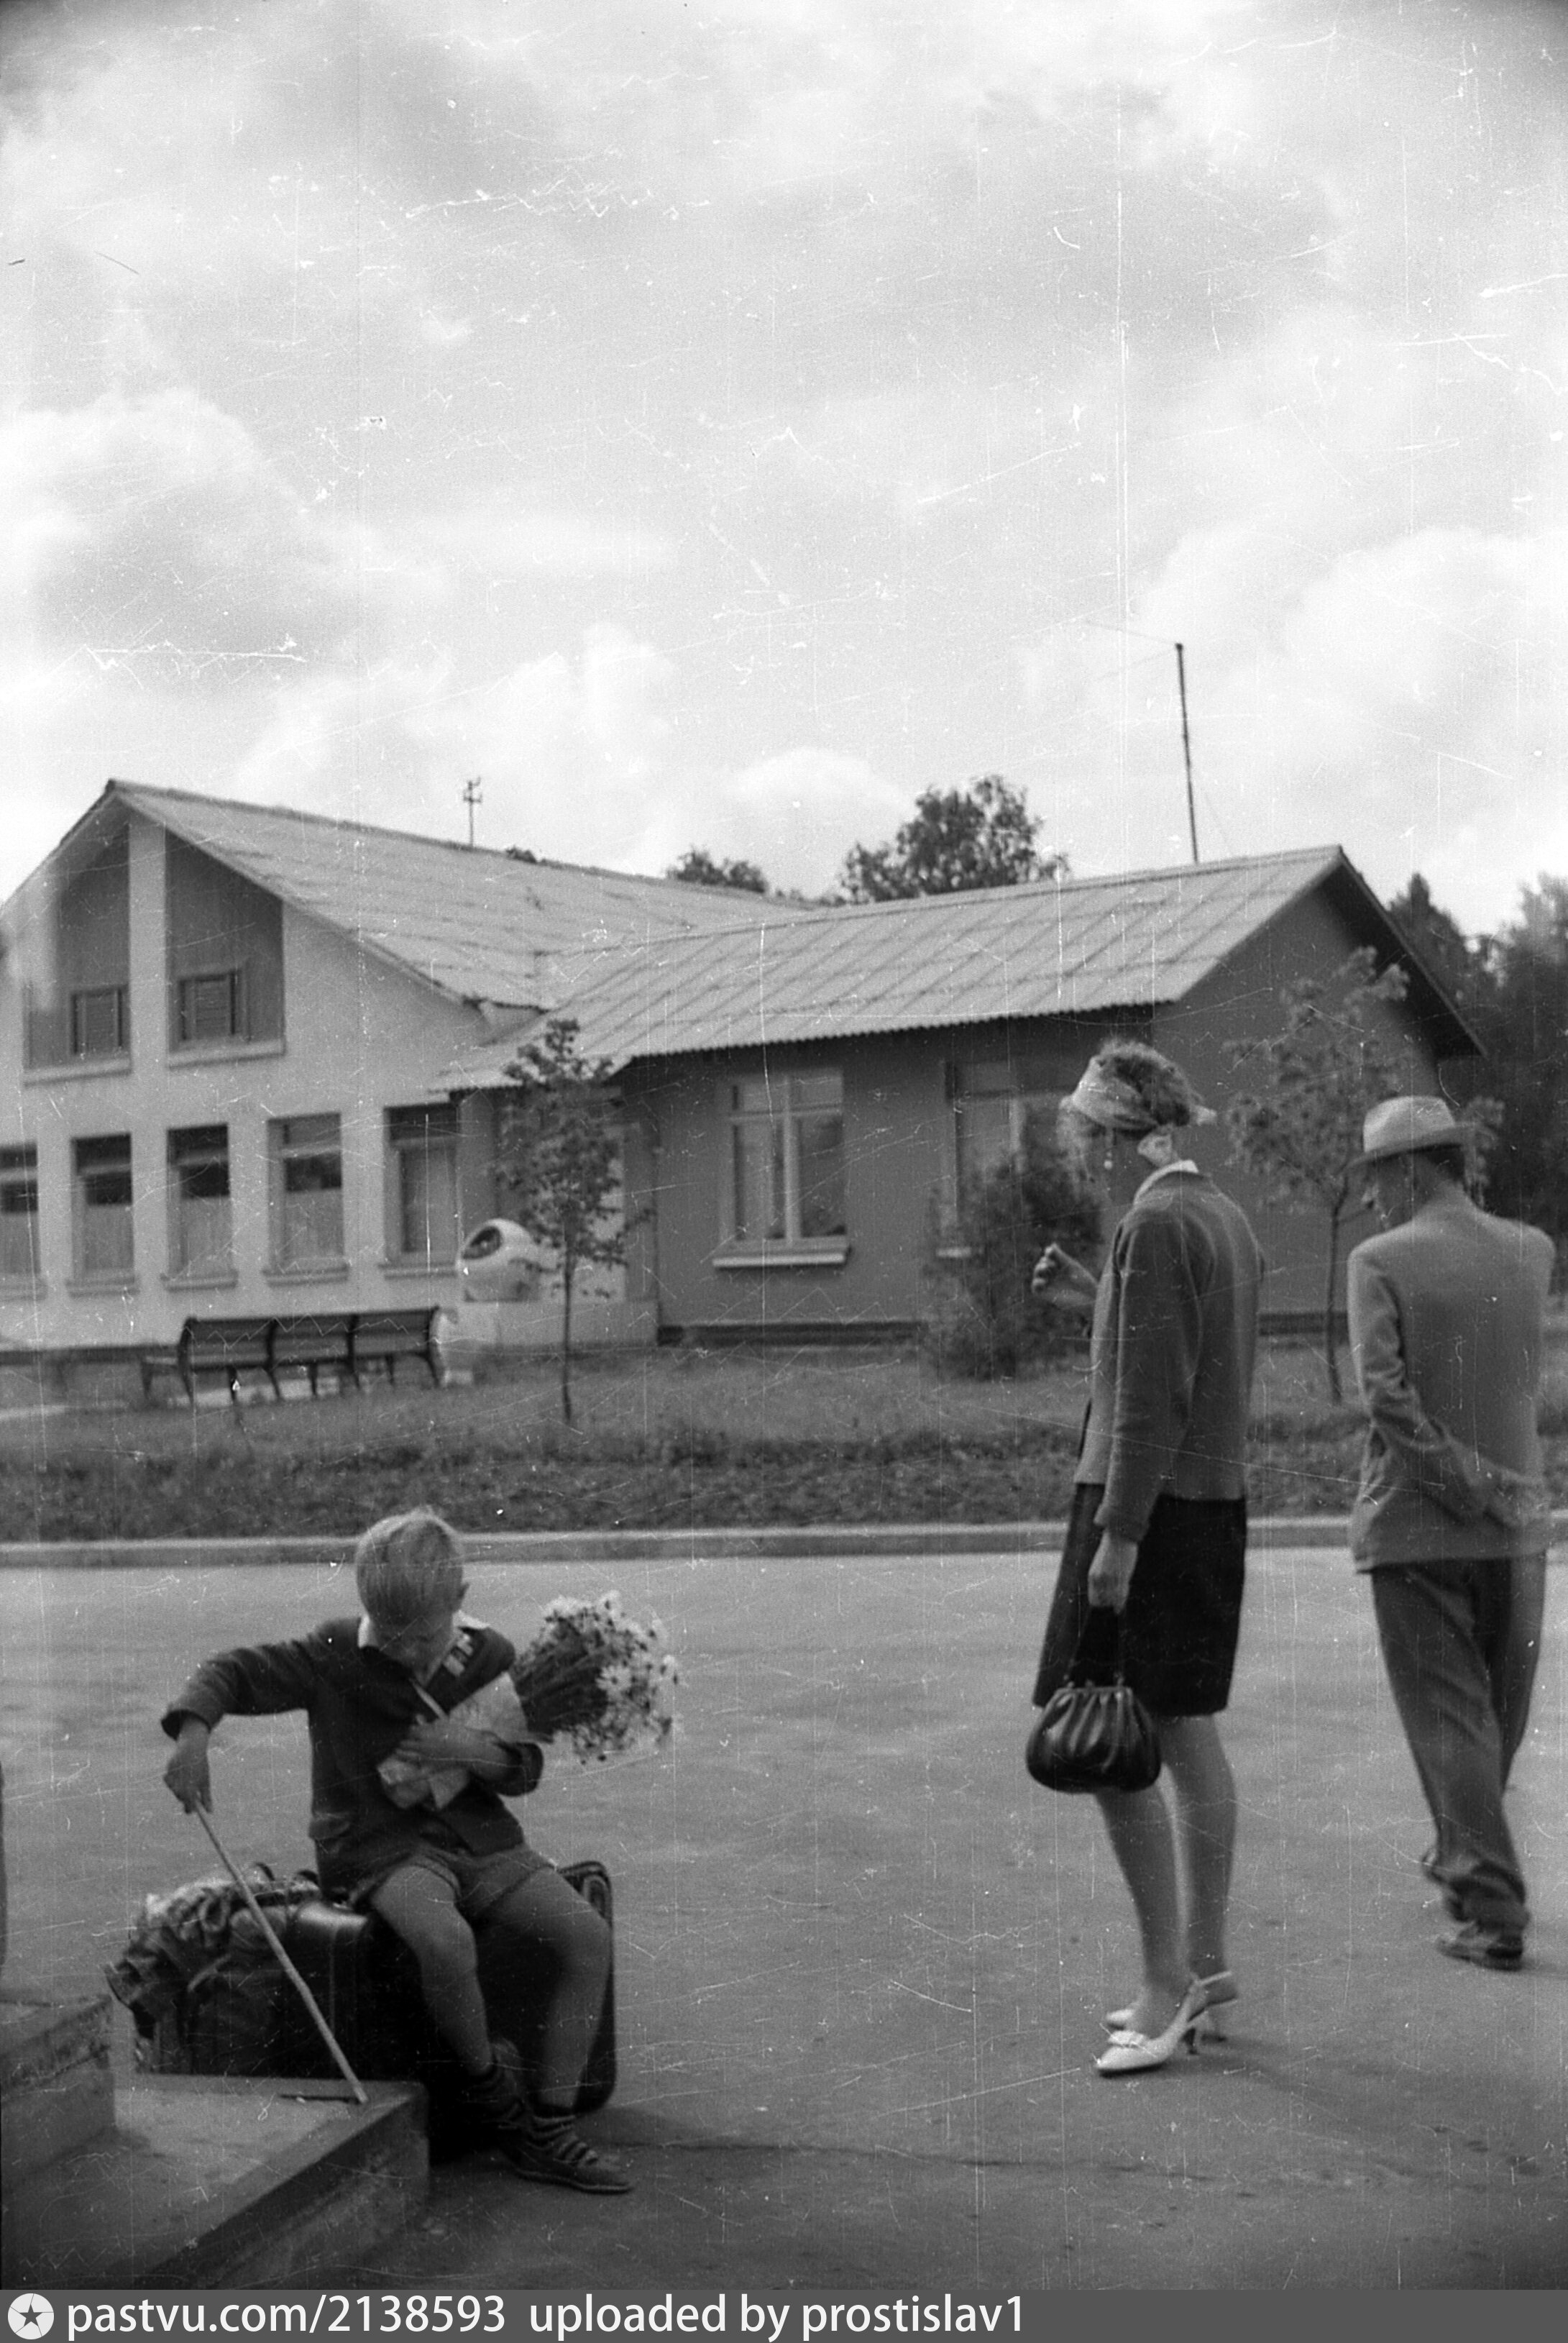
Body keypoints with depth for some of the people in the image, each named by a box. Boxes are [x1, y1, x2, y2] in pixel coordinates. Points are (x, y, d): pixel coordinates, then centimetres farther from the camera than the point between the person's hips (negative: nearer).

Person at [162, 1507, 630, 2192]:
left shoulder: (489, 1658, 2)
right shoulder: (336, 1658, -7)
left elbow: (526, 1770, 9)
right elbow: (232, 1674, -4)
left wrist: (477, 1751, -13)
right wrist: (193, 1732, -24)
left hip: (478, 1839, 4)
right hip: (380, 1846, -4)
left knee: (589, 1937, -16)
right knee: (446, 1941, -37)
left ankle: (547, 2130, -7)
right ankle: (488, 2084, -7)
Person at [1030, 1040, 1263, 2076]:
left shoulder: (1155, 1225, -15)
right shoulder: (1229, 1218, 14)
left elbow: (1153, 1397, -19)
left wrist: (1118, 1537, -19)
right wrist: (1095, 1296, 18)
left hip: (1149, 1502, -10)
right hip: (1218, 1497, 10)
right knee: (1188, 1736, 14)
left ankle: (1170, 1980, 0)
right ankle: (1204, 1965, 23)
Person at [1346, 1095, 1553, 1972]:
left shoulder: (1381, 1261, -11)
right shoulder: (1530, 1253, 2)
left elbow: (1387, 1395, -21)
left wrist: (1467, 1486, -16)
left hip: (1413, 1525, -4)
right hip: (1518, 1524, 5)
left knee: (1448, 1719, 3)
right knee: (1498, 1716, 19)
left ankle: (1494, 1911, 2)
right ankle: (1467, 1858, 37)